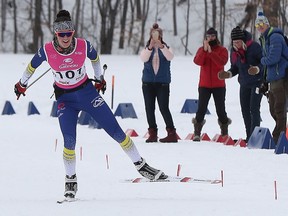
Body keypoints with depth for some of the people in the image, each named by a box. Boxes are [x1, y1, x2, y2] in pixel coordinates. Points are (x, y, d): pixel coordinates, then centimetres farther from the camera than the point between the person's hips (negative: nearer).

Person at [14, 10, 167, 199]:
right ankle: (71, 181, 2)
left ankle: (141, 165, 11)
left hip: (87, 91, 1)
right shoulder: (47, 51, -17)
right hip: (65, 99, -1)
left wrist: (100, 78, 21)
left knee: (116, 131, -1)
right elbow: (32, 66, 3)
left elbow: (95, 58, 7)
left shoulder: (83, 46, -16)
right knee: (69, 140, -18)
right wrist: (22, 84, 18)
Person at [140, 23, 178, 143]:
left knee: (164, 108, -10)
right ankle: (152, 134, 8)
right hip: (148, 82, 2)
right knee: (149, 109, 2)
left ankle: (172, 133, -9)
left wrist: (161, 47, -32)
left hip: (163, 83, -2)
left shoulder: (166, 48, 4)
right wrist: (150, 47, -31)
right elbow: (144, 58, -14)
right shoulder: (146, 49, 6)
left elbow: (170, 57, -17)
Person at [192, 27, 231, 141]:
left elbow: (222, 62, -17)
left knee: (220, 109, 3)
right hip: (204, 85, 1)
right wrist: (204, 50, -21)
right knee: (201, 108, -5)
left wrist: (211, 52, -22)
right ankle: (197, 133, -2)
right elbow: (197, 61, -11)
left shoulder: (222, 50, 2)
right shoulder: (201, 49, 8)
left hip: (219, 85, -1)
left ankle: (224, 133, 14)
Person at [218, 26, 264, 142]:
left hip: (257, 82, -7)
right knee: (245, 110, 7)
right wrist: (228, 74, -4)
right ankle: (249, 136, 15)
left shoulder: (254, 47, -16)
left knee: (254, 108, -13)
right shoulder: (234, 51, 3)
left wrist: (257, 69, -30)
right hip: (244, 83, 7)